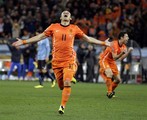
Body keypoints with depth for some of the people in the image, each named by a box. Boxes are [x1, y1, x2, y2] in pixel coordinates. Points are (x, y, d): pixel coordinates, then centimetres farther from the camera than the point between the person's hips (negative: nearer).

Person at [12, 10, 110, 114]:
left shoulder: (74, 28, 6)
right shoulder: (54, 27, 7)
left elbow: (88, 38, 13)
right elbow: (40, 37, 12)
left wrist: (103, 43, 11)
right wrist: (23, 42, 9)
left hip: (69, 61, -1)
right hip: (57, 61, 1)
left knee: (67, 83, -18)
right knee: (61, 86, 3)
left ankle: (62, 106, -8)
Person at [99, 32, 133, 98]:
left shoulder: (123, 47, -1)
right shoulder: (114, 44, -25)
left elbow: (121, 58, -12)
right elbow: (114, 58, -28)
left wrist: (128, 52, -20)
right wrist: (122, 53, -41)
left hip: (112, 62, 8)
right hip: (104, 60, -8)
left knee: (118, 80, 2)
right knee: (110, 74, -32)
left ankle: (111, 92, 23)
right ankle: (109, 92, -24)